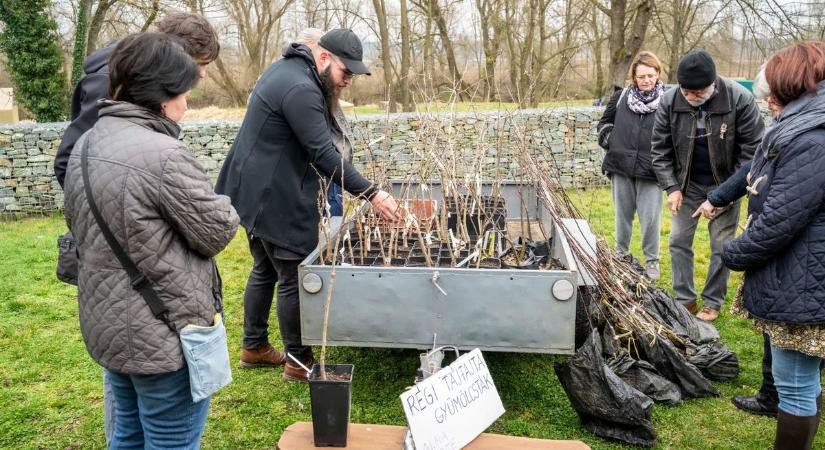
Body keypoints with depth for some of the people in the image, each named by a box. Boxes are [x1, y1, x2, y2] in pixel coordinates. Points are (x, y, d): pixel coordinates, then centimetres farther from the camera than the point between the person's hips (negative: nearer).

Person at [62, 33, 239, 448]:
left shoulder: (87, 143, 4)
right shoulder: (164, 154, -24)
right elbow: (217, 233, -14)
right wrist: (224, 208, 6)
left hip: (109, 324, 9)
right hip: (164, 335, -9)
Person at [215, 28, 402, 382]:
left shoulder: (287, 68, 11)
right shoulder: (300, 90, -22)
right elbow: (324, 155, -26)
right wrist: (372, 194, -26)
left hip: (255, 191, 11)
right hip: (275, 199, -11)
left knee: (265, 271, 20)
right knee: (295, 280, 0)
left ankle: (254, 347, 32)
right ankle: (298, 362, 12)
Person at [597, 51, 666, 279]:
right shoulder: (621, 97, 5)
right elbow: (604, 122, 18)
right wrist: (609, 139, 2)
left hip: (650, 171, -3)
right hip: (621, 166, 3)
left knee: (650, 218, 0)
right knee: (622, 214, 15)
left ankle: (651, 261, 17)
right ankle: (621, 254, 32)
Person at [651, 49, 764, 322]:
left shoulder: (740, 99, -21)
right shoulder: (670, 101, -14)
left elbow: (752, 149, -15)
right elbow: (660, 148, -5)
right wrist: (671, 187, -12)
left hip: (724, 185, -2)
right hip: (686, 184, 3)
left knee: (721, 246, 3)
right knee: (679, 241, 6)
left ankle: (712, 303, 19)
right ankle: (685, 300, 20)